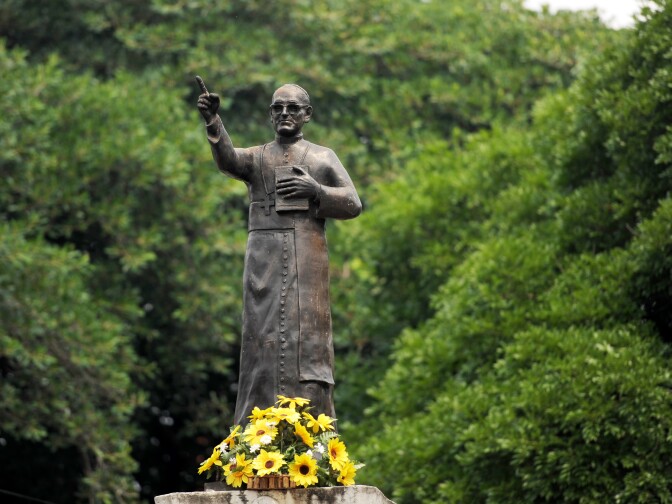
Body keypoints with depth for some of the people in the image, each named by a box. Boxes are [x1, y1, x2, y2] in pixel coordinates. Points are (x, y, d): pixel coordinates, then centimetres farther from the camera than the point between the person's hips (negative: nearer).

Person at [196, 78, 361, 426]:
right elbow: (227, 160, -7)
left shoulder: (323, 158, 17)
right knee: (265, 338, -6)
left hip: (307, 257, 0)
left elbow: (353, 204, 11)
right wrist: (213, 122, -26)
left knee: (307, 338, -7)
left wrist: (316, 191, -6)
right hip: (264, 259, 0)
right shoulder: (257, 158, 16)